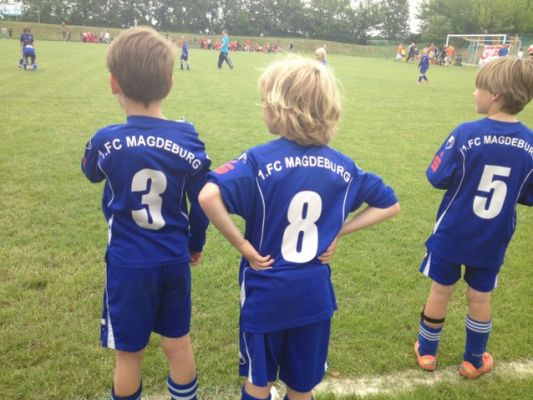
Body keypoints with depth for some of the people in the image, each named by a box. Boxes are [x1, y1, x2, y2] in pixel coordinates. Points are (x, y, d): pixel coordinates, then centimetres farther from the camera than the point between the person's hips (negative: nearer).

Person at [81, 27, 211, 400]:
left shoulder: (106, 141, -15)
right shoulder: (188, 139, -12)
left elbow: (91, 172, 9)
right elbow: (202, 203, -3)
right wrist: (196, 244, 15)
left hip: (127, 263, -2)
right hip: (175, 261, 2)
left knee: (129, 353, 16)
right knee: (178, 345, 20)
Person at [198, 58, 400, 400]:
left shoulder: (261, 159, -17)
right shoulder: (342, 166, -4)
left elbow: (208, 196, -32)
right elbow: (389, 204, 6)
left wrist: (243, 245, -20)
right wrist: (339, 231, 1)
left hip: (266, 293, -3)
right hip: (314, 295, 3)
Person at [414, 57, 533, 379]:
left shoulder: (467, 133, -21)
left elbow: (438, 178, -13)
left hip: (452, 235, -2)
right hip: (493, 241, 3)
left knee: (441, 291, 15)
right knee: (480, 298, 18)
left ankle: (427, 352, 33)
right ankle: (474, 361, 36)